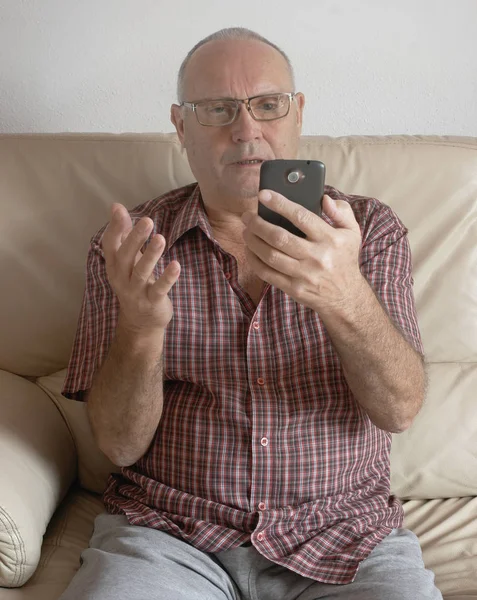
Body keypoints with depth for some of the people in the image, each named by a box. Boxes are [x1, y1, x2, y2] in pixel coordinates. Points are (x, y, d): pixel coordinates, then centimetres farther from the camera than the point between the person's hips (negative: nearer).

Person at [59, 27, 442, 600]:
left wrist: (347, 299, -29)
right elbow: (120, 444, -3)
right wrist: (141, 326, -23)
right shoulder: (131, 244, 2)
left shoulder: (371, 228, 3)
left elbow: (399, 409, -9)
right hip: (168, 532, 0)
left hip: (342, 528, 1)